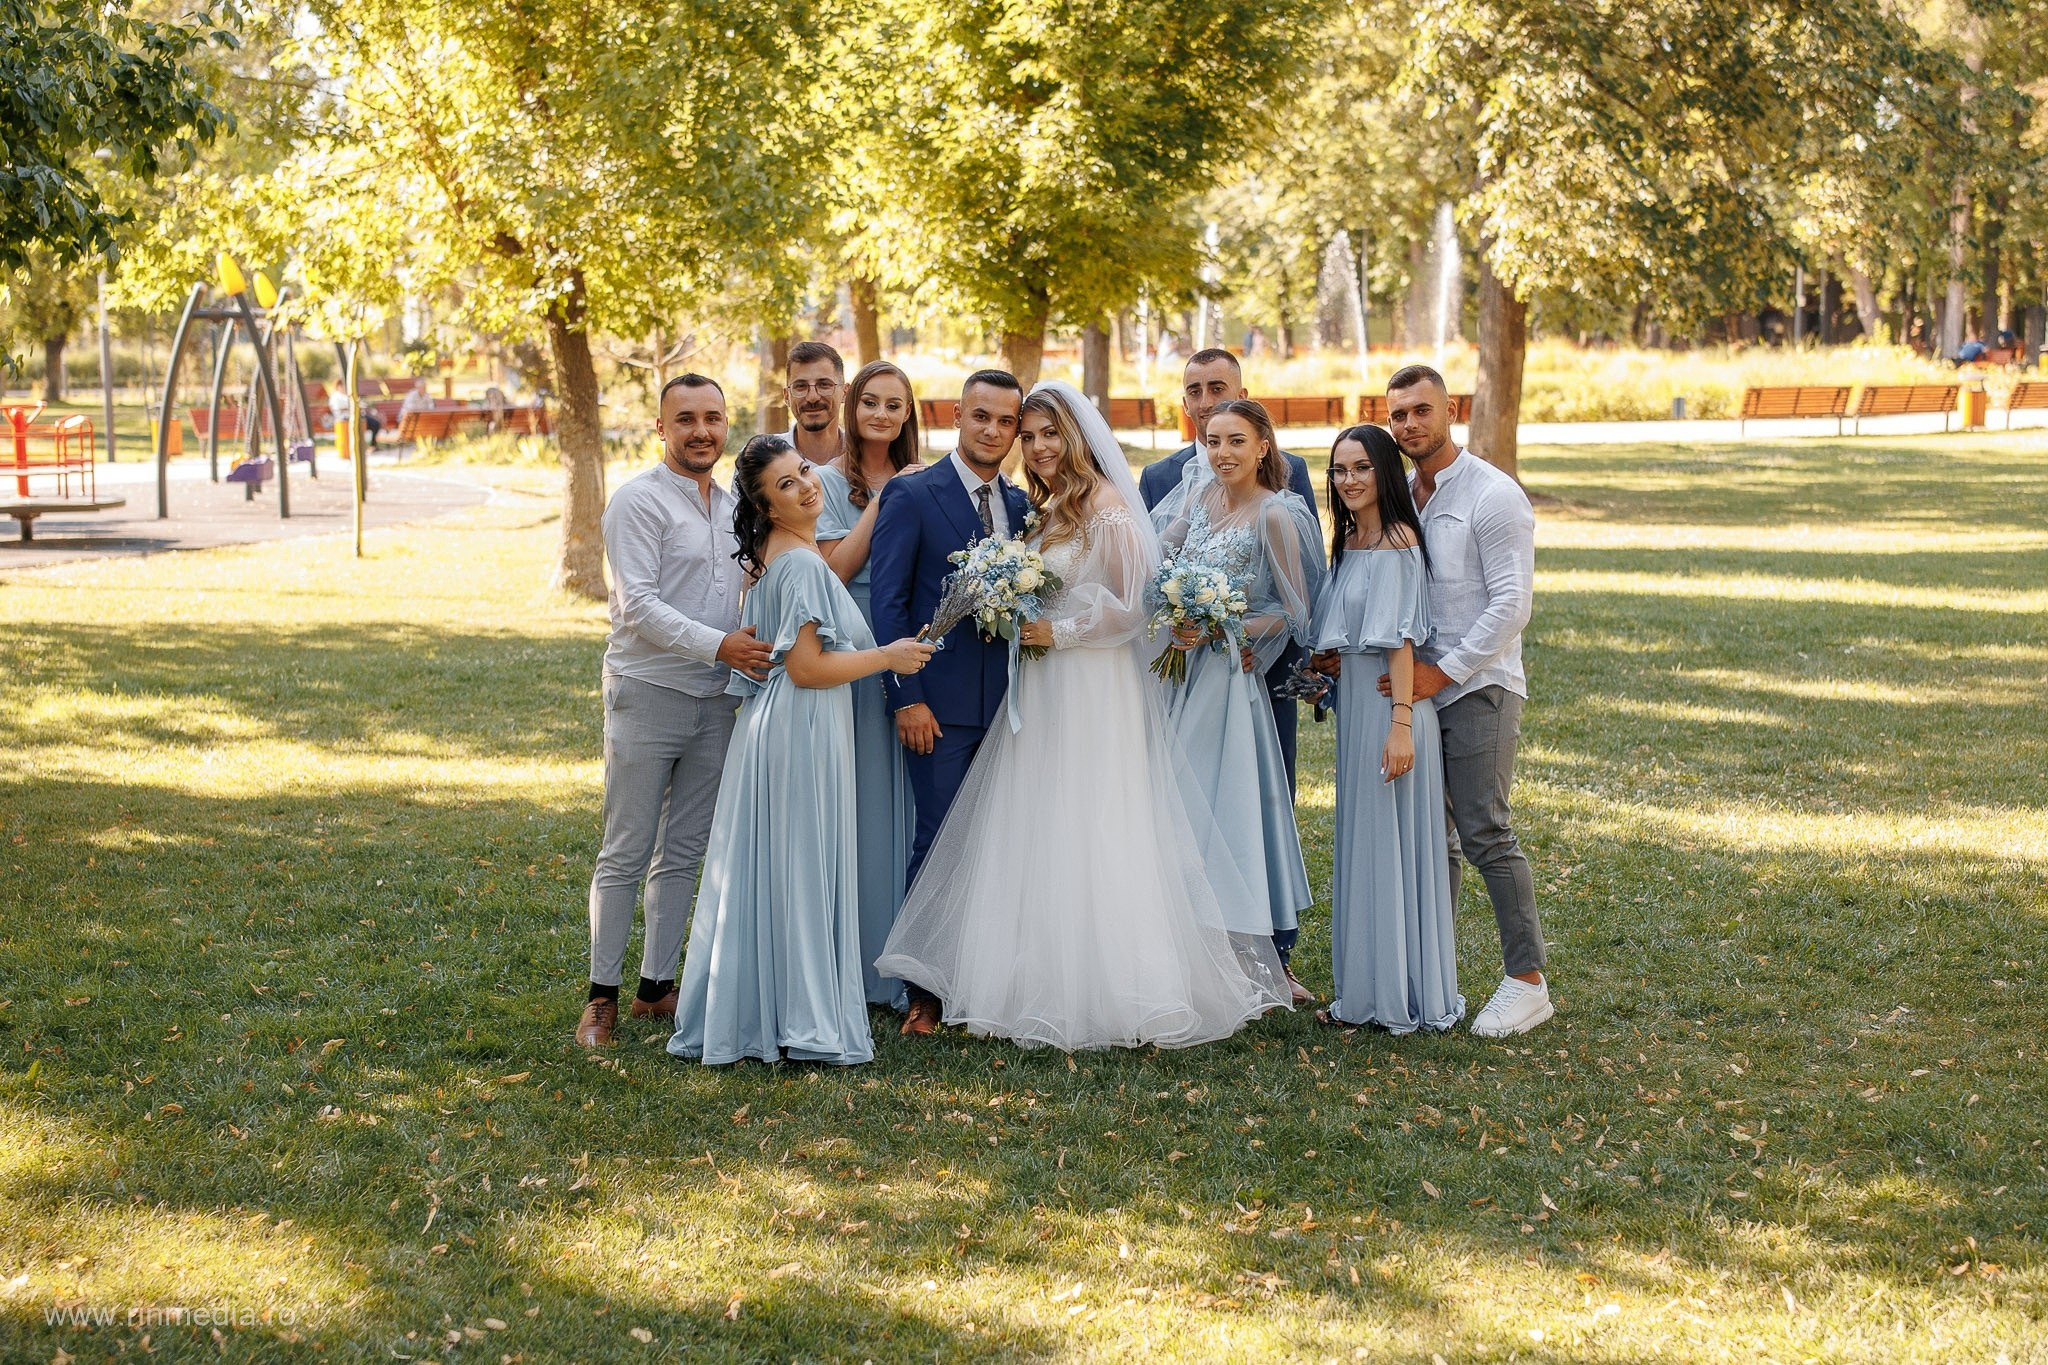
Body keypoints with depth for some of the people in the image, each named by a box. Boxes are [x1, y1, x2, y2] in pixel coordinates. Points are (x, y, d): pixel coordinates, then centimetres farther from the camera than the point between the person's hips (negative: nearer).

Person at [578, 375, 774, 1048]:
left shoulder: (732, 506, 14)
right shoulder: (639, 501, -9)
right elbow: (639, 606, -17)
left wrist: (750, 671, 13)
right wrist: (720, 646, -25)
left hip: (716, 701, 7)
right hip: (648, 695, -6)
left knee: (682, 853, 10)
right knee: (626, 854, -3)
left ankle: (657, 987, 18)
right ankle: (602, 996, 4)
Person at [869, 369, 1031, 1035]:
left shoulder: (1021, 505, 12)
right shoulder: (911, 494, -5)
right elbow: (887, 601, -8)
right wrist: (906, 698, -13)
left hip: (1006, 700, 5)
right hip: (939, 702, -5)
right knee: (939, 843, -3)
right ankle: (925, 992, 6)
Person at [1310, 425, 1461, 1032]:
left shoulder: (1399, 542, -14)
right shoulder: (1348, 540, 11)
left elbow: (1401, 640, -19)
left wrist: (1401, 725, -22)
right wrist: (1330, 661, 5)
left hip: (1392, 705, -9)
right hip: (1354, 705, 9)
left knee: (1393, 845, -2)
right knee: (1359, 843, 13)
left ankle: (1408, 995, 7)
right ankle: (1363, 990, 21)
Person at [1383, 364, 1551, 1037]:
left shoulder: (1493, 495, -10)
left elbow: (1512, 603, -14)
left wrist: (1444, 671, -16)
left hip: (1477, 687, -7)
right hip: (1417, 685, 7)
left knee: (1486, 834, -8)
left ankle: (1528, 980, -1)